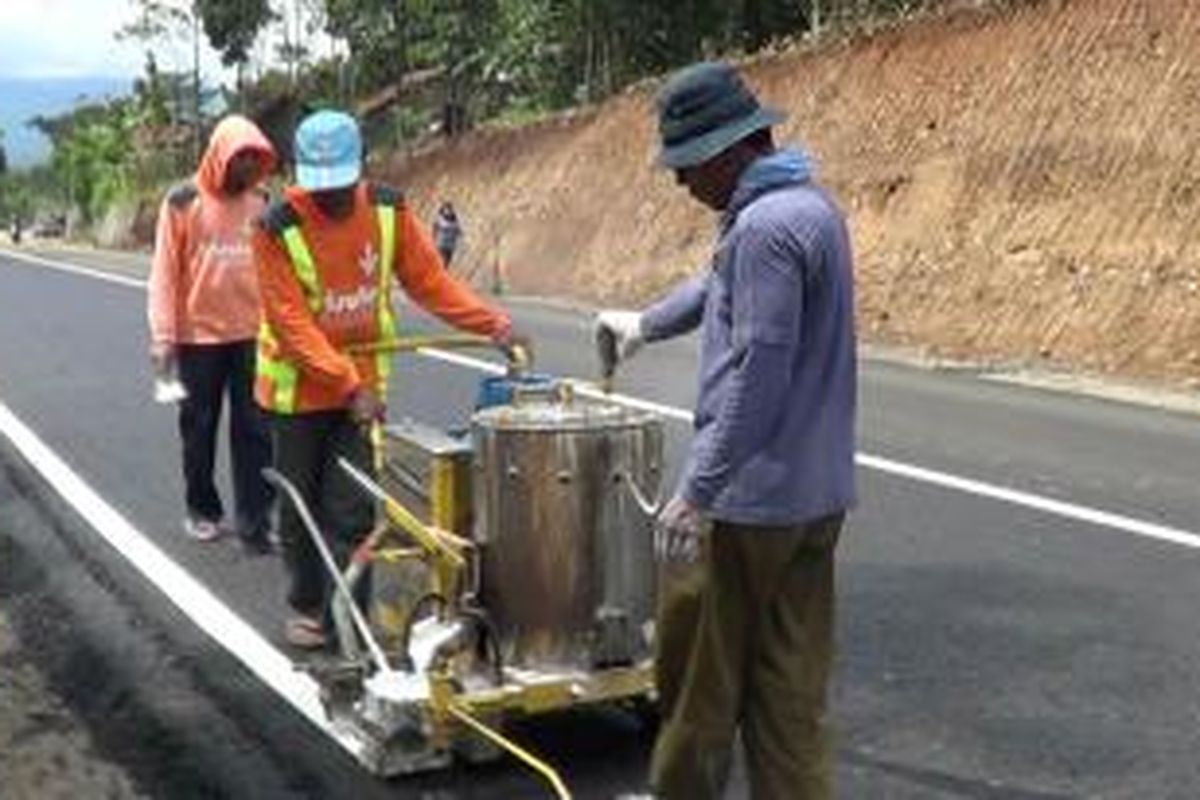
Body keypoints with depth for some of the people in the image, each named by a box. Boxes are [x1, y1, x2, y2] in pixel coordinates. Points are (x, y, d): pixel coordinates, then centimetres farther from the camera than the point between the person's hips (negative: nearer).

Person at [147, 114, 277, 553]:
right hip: (199, 336, -2)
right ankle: (202, 510, 26)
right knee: (199, 429, 11)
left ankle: (255, 518, 6)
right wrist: (162, 336, -9)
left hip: (252, 335, 2)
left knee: (255, 430, 1)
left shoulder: (261, 203, 3)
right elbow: (165, 272, -6)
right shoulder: (184, 202, -6)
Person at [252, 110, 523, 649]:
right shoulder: (279, 228, -18)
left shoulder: (388, 211, -7)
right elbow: (290, 323, -21)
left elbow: (429, 281, -1)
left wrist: (492, 323, -13)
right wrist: (349, 386, -28)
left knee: (351, 511, -2)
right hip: (298, 388, -1)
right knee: (301, 508, 12)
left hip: (364, 385, 2)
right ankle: (305, 606, 31)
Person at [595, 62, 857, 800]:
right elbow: (720, 289, 29)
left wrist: (697, 492, -21)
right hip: (815, 491, 9)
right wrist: (646, 323, 42)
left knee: (699, 666, 8)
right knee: (789, 678, 13)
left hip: (751, 496, -9)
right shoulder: (810, 204, 12)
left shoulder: (766, 226, -20)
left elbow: (755, 378, -25)